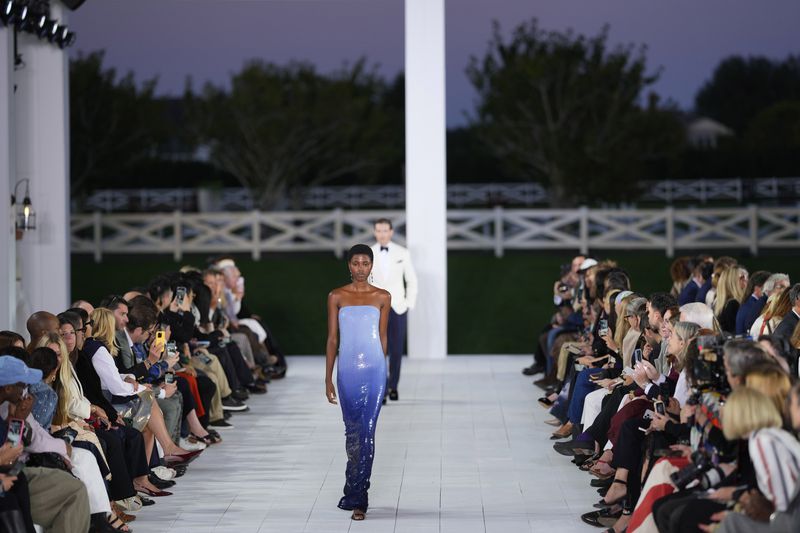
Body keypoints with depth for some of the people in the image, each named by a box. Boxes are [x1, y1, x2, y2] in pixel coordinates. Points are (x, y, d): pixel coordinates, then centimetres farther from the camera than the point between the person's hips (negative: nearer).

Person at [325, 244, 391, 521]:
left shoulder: (382, 297, 3)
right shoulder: (336, 297, 3)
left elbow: (383, 336, 10)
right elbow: (332, 339, 3)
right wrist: (328, 378, 0)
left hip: (373, 370, -1)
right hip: (347, 370, 1)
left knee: (367, 432, -8)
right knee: (352, 430, 11)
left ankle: (356, 498, -5)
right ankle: (356, 490, 29)